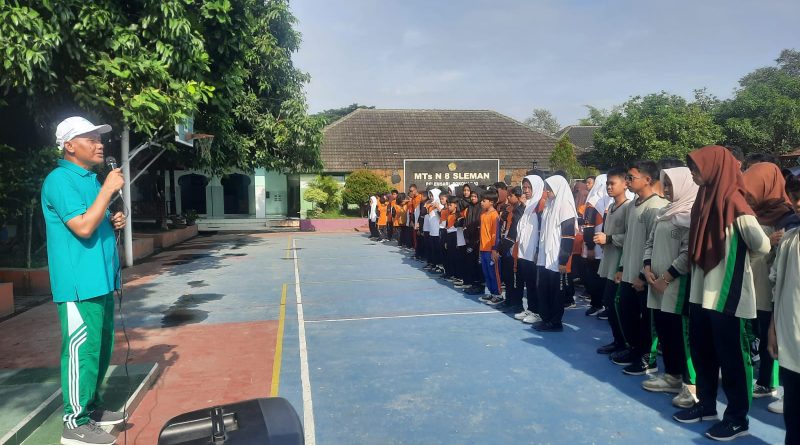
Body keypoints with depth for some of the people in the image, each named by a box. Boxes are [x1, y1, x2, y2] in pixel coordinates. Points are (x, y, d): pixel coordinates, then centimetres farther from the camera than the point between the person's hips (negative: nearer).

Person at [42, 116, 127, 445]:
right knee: (82, 350, -5)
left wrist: (113, 222, 4)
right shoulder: (60, 180, -14)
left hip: (99, 279, 10)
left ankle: (92, 406, 31)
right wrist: (109, 189, -20)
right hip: (79, 283, -10)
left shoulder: (91, 179, 16)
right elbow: (83, 227, -24)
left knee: (101, 347, 17)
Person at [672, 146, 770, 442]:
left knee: (731, 356, 4)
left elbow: (762, 245, -15)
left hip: (727, 294, -8)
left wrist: (737, 258, 2)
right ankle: (706, 405, 31)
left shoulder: (733, 202, -16)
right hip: (702, 292, 8)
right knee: (702, 351, 16)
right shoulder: (706, 198, 9)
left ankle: (738, 418, 19)